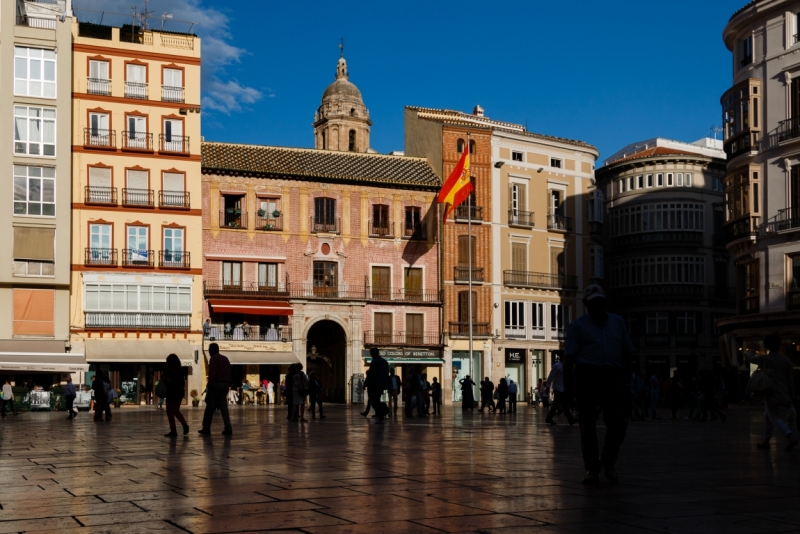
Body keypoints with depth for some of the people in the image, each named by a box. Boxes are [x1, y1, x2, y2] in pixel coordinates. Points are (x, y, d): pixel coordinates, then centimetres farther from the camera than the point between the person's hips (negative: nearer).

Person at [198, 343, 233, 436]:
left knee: (210, 407, 0)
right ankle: (228, 429, -3)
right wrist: (228, 384, 14)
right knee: (223, 407, 6)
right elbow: (229, 373, 15)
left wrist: (209, 384, -7)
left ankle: (206, 429, 2)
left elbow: (212, 373, -15)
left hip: (216, 384, -7)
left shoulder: (213, 359, -6)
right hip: (225, 385, 7)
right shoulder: (225, 359, 17)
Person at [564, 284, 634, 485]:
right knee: (587, 425, 0)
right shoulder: (577, 326, 6)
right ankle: (592, 469, 8)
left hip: (613, 376, 2)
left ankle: (608, 462, 13)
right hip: (586, 375, -2)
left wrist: (626, 375, 15)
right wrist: (568, 384, -9)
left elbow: (627, 351, 21)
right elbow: (569, 357, -1)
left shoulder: (618, 322, 17)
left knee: (618, 422, -7)